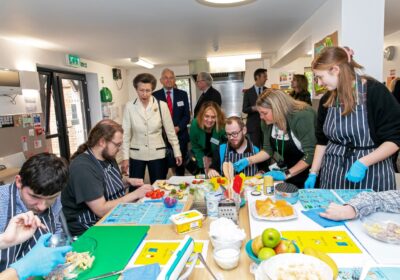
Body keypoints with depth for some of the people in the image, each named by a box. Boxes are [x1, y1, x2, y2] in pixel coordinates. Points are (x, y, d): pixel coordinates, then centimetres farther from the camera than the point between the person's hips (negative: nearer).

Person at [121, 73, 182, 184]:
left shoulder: (162, 105, -6)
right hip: (136, 155, 0)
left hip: (157, 154, 0)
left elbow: (170, 131, 0)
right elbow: (126, 134, -1)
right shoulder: (129, 107, -5)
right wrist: (125, 157, -4)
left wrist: (177, 152, 1)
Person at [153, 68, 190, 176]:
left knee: (180, 165, 12)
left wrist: (178, 128, -11)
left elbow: (187, 115, 5)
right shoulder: (155, 95, 1)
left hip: (180, 135, 2)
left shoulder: (182, 94, 7)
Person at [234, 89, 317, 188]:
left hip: (307, 173, -5)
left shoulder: (302, 117, -28)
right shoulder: (267, 122, -9)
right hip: (286, 169, 5)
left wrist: (286, 174, -29)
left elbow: (311, 154, -27)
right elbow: (268, 150, 0)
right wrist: (248, 160, -15)